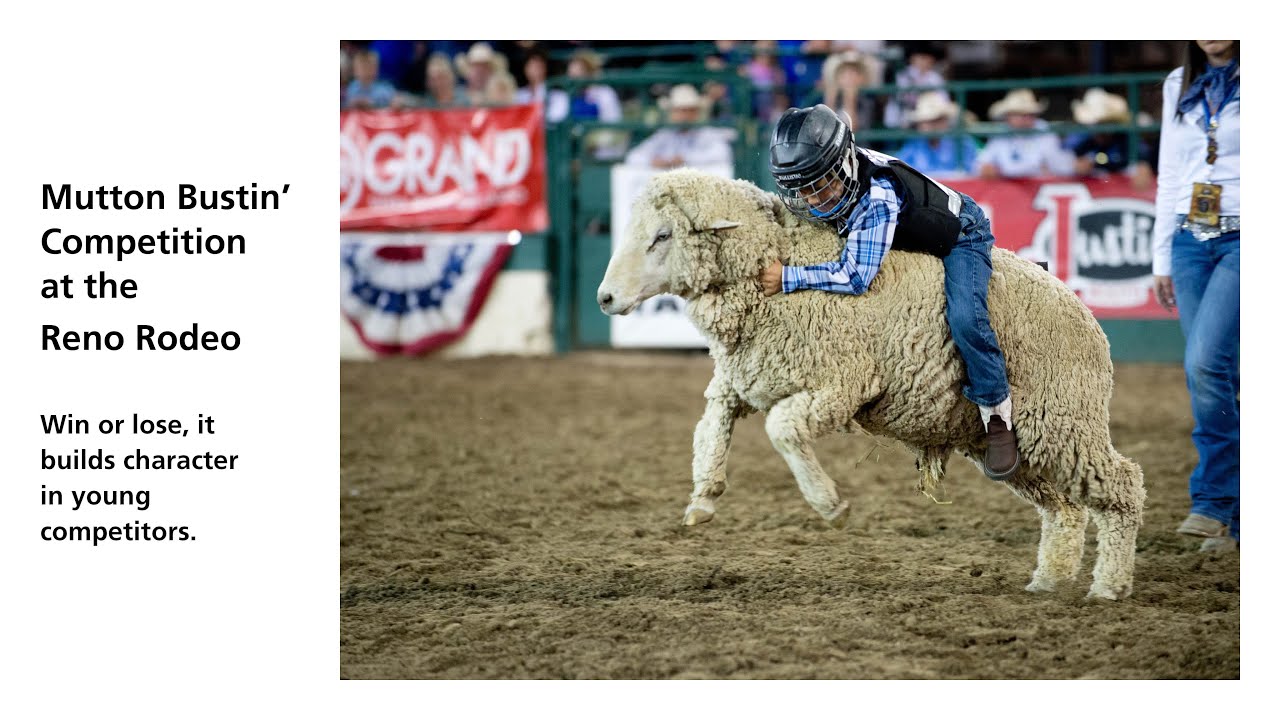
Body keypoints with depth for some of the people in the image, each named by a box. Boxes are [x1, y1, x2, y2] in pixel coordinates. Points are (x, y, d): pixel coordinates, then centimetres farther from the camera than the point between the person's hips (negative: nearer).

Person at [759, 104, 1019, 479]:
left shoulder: (877, 198, -43)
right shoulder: (834, 180, -20)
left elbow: (856, 277, -44)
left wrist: (788, 278, -42)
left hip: (961, 234, -9)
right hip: (909, 242, 9)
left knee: (964, 318, -30)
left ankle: (997, 413, -11)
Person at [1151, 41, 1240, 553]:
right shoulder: (1179, 87, 14)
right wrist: (1162, 258, 16)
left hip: (1243, 241, -5)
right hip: (1191, 242, 5)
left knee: (1205, 364, -20)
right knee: (1215, 376, 4)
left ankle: (1212, 500, -12)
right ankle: (1236, 516, 11)